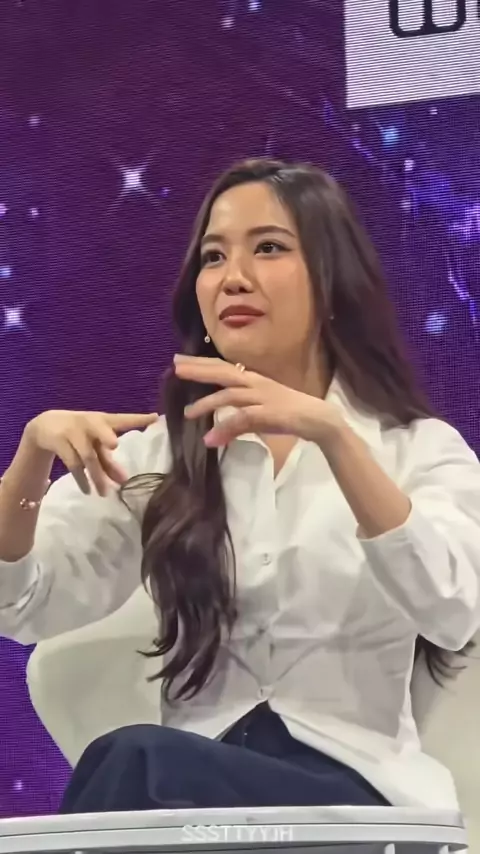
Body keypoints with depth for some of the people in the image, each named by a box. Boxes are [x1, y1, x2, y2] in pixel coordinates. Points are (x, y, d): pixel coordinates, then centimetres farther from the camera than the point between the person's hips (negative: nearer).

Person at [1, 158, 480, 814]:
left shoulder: (420, 448, 7)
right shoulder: (160, 450, 14)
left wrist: (332, 435, -27)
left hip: (353, 790, -2)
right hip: (191, 780, 3)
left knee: (133, 761, -31)